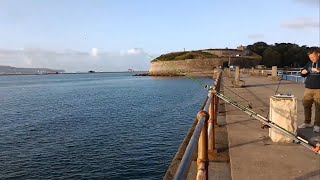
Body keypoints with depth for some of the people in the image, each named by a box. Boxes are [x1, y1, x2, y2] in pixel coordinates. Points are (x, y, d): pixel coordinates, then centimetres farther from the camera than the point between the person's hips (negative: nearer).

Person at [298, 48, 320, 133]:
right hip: (308, 89, 4)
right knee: (306, 106, 6)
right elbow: (302, 74, 18)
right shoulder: (309, 63, 13)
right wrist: (303, 72, -4)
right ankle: (307, 122, 17)